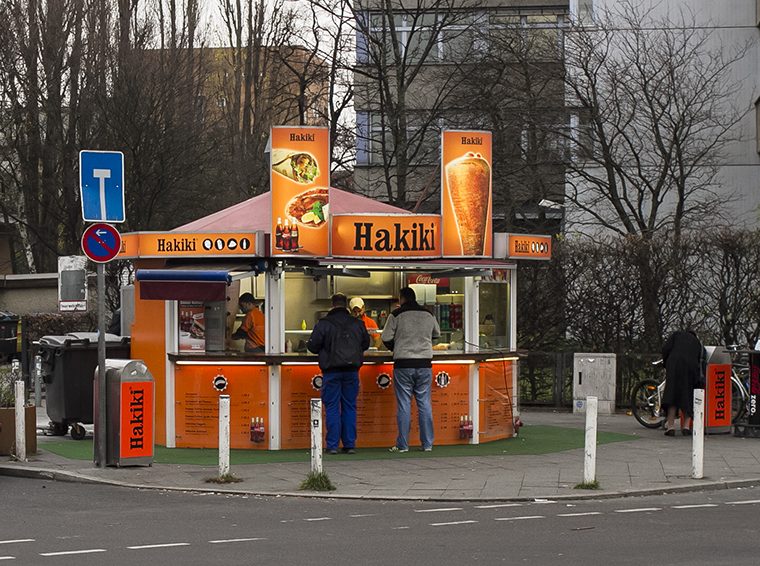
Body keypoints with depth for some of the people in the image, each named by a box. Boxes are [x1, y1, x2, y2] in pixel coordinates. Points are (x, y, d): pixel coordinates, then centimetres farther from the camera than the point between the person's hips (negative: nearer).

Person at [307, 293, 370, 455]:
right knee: (350, 407, 9)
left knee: (332, 408, 1)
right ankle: (350, 444, 9)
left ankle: (332, 445, -3)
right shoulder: (357, 324, 5)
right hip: (352, 370, 3)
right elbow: (366, 344, 17)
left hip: (331, 371, -3)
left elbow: (312, 345, -6)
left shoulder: (324, 324, -7)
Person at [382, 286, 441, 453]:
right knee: (424, 403, 7)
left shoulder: (396, 315, -5)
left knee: (403, 405, 1)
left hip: (403, 364, -3)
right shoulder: (428, 314, 7)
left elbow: (386, 339, -3)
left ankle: (403, 444, 2)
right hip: (425, 363, 3)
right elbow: (437, 334, 20)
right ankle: (427, 443, 8)